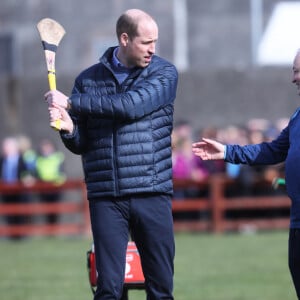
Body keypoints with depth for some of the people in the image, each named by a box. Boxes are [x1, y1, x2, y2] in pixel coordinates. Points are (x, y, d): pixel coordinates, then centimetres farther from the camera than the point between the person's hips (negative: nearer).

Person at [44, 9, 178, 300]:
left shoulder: (164, 73, 3)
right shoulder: (89, 79, 10)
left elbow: (133, 104, -15)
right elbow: (80, 144, 12)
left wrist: (72, 102, -11)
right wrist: (68, 129, -11)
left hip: (152, 194, -1)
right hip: (105, 198, 1)